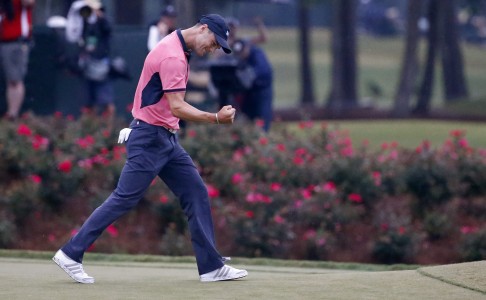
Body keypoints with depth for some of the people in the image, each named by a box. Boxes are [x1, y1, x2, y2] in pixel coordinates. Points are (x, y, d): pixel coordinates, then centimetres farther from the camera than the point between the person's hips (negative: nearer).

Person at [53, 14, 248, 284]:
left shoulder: (176, 49, 13)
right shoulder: (172, 56, -20)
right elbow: (177, 108, -28)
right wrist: (216, 118, -32)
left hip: (166, 139, 10)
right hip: (149, 138, -10)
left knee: (197, 194, 5)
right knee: (124, 199, -8)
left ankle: (211, 266, 5)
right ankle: (71, 254, -2)